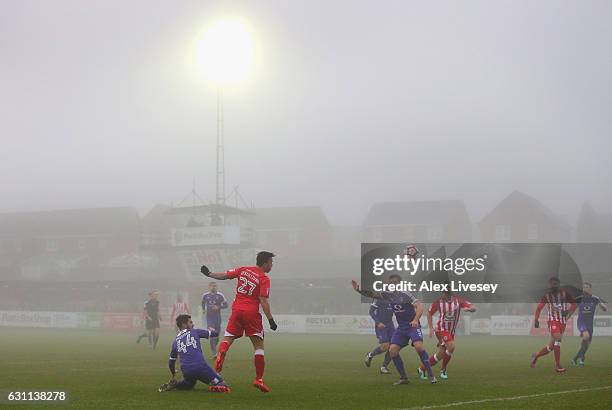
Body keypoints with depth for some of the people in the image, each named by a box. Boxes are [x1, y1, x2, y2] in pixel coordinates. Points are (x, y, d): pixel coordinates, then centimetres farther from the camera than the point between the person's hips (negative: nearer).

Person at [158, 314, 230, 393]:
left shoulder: (176, 341, 18)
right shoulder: (195, 332, 7)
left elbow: (171, 362, 25)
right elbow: (214, 333, 16)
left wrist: (173, 376, 42)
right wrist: (212, 330, 41)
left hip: (186, 372, 5)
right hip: (200, 367, -5)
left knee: (188, 384, 36)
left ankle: (173, 384, 8)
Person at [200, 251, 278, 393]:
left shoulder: (243, 270, 8)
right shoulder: (264, 279, -5)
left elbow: (224, 275, 14)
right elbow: (263, 301, -12)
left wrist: (209, 274, 30)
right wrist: (271, 320, -10)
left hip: (236, 310, 4)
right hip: (252, 312, -4)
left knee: (227, 339, 10)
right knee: (259, 345, 3)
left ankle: (221, 354, -25)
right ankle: (259, 379, -1)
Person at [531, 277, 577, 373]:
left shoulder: (564, 294, 5)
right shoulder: (547, 296, 3)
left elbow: (574, 304, 9)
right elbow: (539, 308, 10)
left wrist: (568, 311, -10)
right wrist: (536, 320, -1)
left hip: (562, 321, 3)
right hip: (553, 320, -3)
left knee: (552, 346, 5)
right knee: (558, 339, -25)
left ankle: (536, 356, 30)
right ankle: (558, 365, -21)